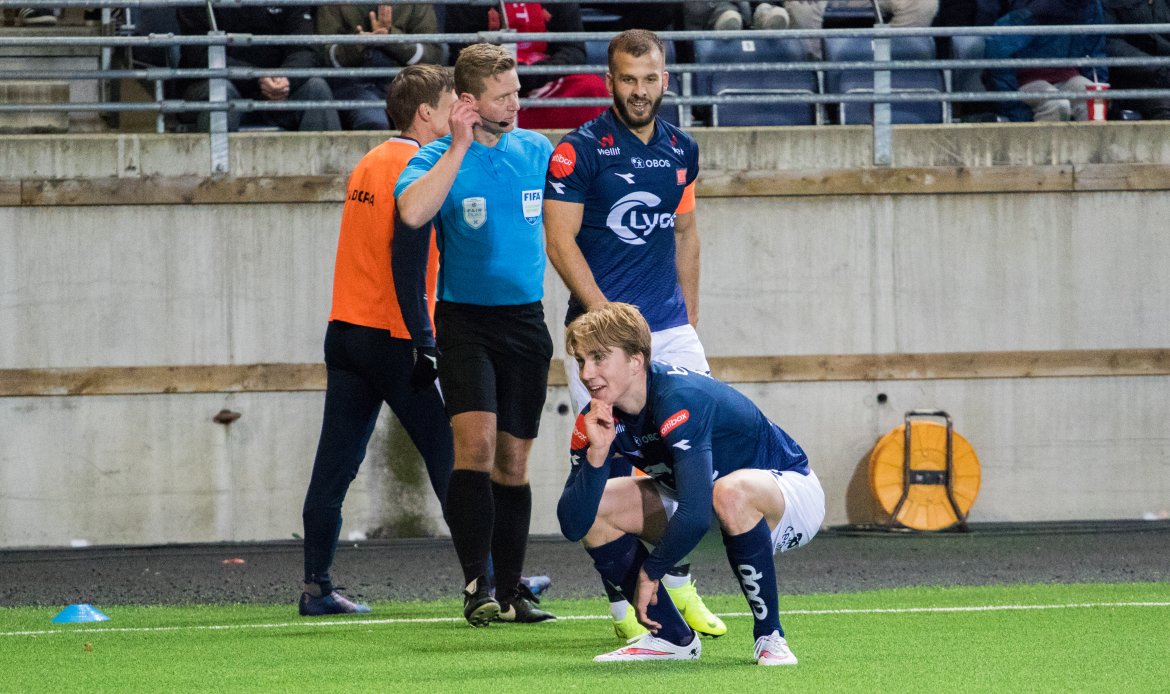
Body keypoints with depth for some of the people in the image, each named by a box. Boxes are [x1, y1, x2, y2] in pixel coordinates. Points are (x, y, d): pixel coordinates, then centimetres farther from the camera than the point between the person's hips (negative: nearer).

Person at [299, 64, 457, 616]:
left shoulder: (368, 165, 17)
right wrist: (425, 338, -17)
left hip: (345, 330, 8)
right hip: (393, 337, -8)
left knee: (335, 465, 4)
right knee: (448, 454, 0)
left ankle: (316, 586, 2)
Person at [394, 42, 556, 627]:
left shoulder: (538, 152, 6)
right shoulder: (440, 158, -8)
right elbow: (412, 211, -29)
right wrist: (459, 147, -25)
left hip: (526, 319, 4)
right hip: (465, 318, -4)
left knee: (513, 460, 8)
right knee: (475, 443, -20)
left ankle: (510, 591, 15)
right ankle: (475, 586, -19)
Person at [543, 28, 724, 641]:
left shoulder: (681, 151, 11)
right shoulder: (579, 151, -6)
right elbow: (561, 242, -8)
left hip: (671, 329, 5)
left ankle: (678, 585, 13)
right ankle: (625, 606, 1)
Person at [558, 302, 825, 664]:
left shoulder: (679, 400, -33)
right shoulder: (598, 420, -10)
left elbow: (695, 514, -40)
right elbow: (572, 524, -15)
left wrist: (650, 571, -24)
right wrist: (596, 454, -30)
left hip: (790, 490, -8)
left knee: (732, 491, -41)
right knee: (597, 509, -6)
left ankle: (770, 637, -24)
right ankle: (671, 637, 3)